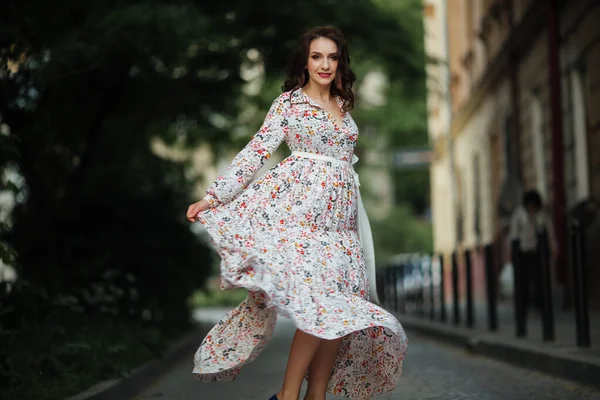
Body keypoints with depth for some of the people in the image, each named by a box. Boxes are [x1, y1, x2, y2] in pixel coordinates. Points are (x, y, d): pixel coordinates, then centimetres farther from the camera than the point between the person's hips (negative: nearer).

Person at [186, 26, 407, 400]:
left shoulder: (343, 105, 18)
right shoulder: (289, 101, 2)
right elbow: (257, 150, -5)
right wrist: (215, 195, -13)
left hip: (340, 214, 6)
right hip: (300, 206, -6)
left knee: (342, 308, -3)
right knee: (321, 300, -19)